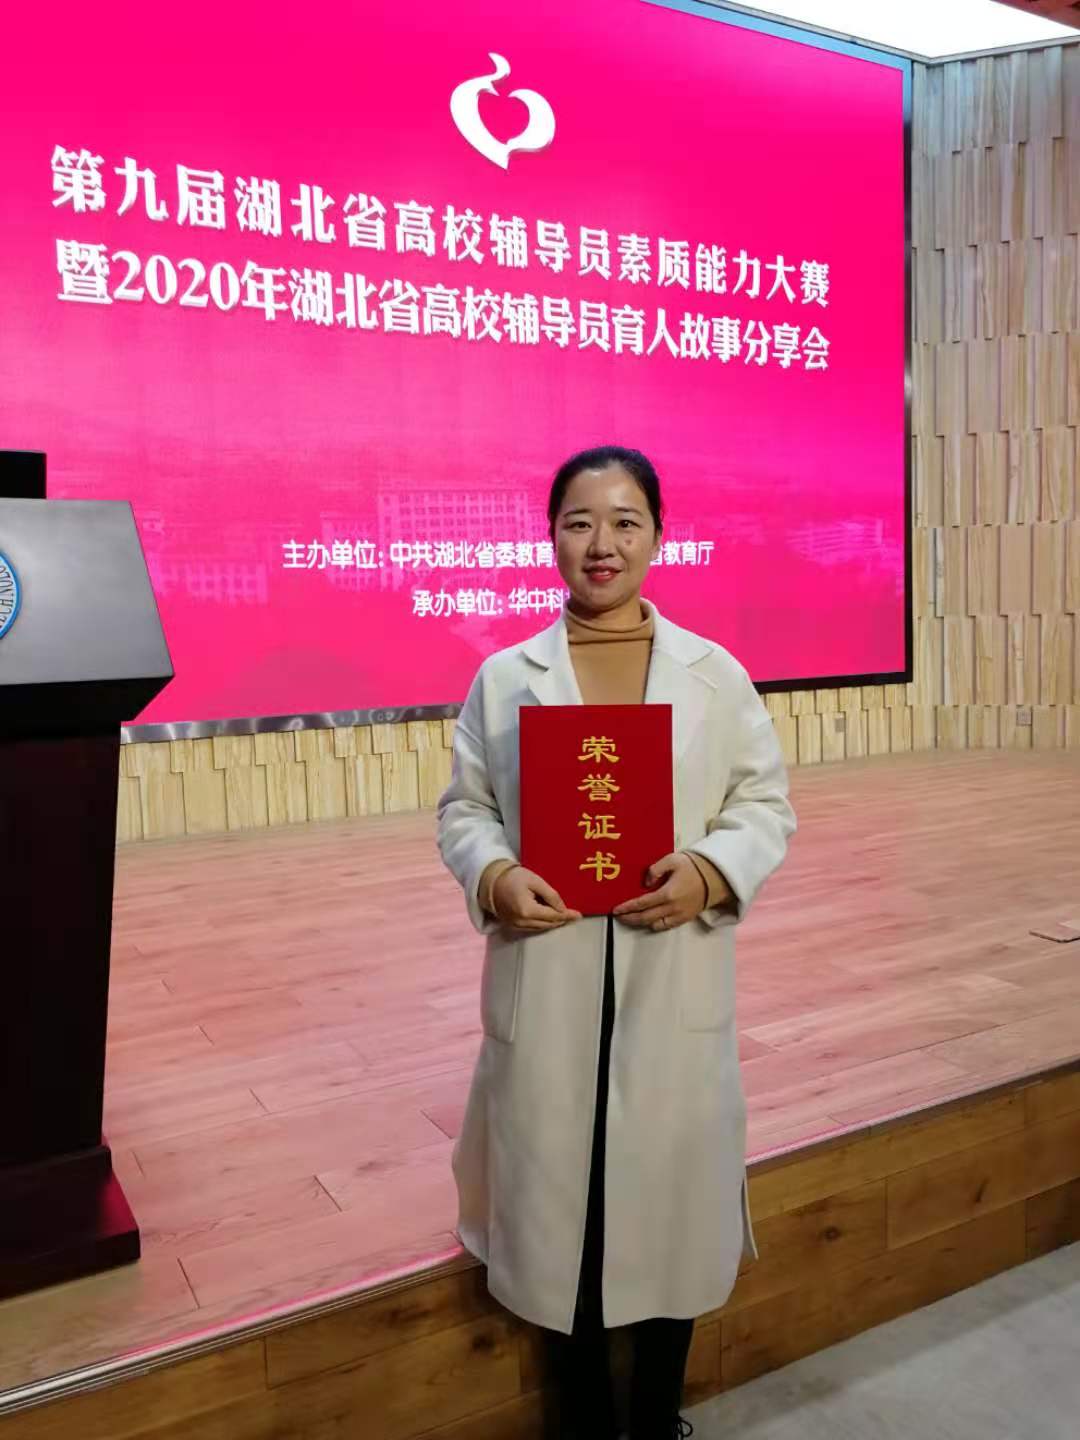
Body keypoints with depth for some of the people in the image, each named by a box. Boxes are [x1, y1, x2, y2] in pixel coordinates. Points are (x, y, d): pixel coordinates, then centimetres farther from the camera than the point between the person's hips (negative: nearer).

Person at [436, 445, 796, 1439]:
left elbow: (767, 804, 3)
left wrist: (711, 870, -16)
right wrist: (492, 876, -15)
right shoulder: (502, 678, 1)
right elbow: (462, 808, 5)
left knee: (672, 1198, 14)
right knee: (559, 1203, 12)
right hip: (546, 987, 0)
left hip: (676, 987, 1)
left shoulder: (716, 674, 2)